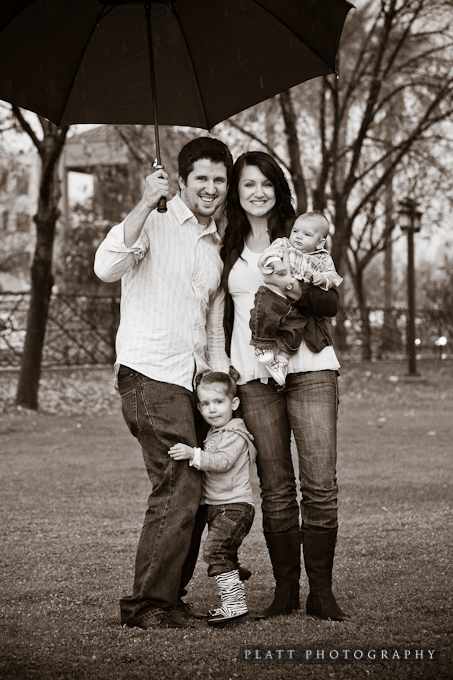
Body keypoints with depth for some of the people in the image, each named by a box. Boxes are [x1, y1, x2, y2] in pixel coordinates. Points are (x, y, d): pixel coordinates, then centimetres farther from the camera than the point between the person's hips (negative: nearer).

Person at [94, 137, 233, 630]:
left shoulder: (217, 248, 20)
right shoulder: (154, 224, -2)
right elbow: (106, 268, -22)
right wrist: (145, 204, -23)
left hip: (194, 382, 7)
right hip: (150, 376, -7)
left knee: (193, 494, 7)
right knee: (178, 489, -14)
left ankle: (169, 598, 19)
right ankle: (147, 604, -5)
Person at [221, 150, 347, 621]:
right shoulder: (229, 248, 16)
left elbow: (331, 303, 2)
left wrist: (297, 290, -17)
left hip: (308, 367, -2)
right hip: (254, 376, 2)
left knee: (320, 485, -7)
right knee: (275, 489, 0)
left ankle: (321, 592, 0)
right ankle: (285, 591, 9)